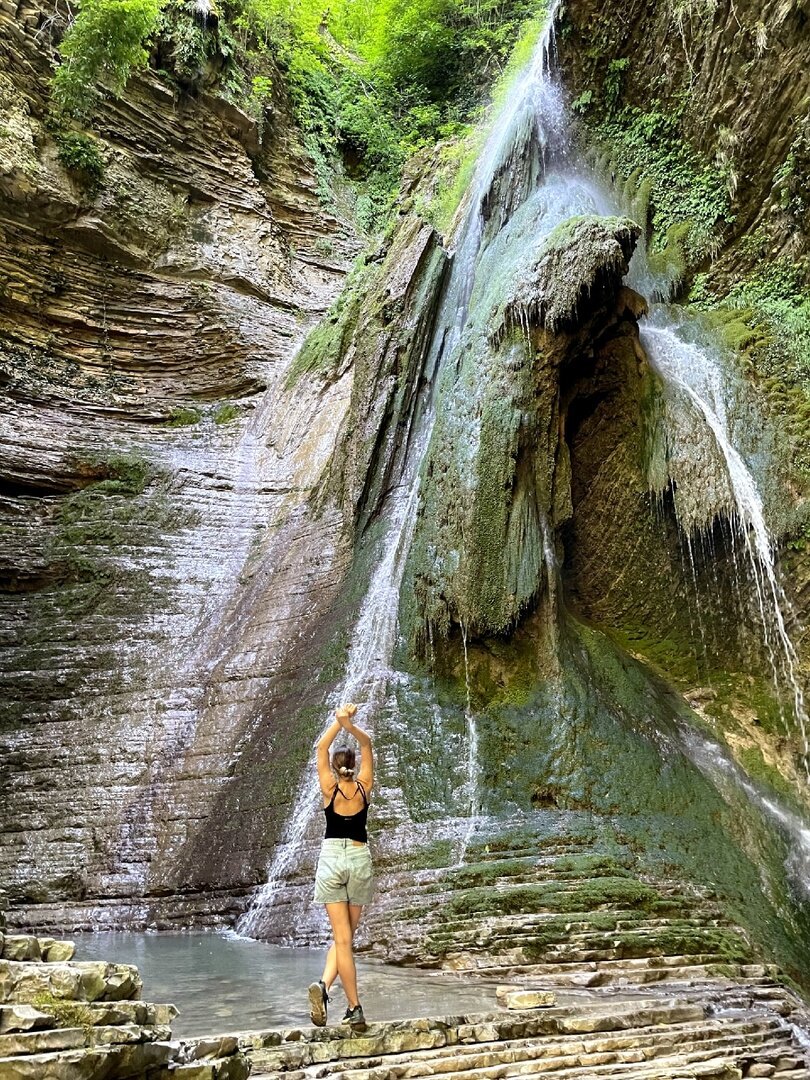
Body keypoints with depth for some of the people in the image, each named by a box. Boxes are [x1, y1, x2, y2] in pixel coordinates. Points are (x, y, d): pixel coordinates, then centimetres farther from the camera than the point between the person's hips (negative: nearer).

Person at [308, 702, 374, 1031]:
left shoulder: (329, 789, -3)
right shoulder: (363, 786, 0)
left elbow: (321, 747, 3)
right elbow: (367, 744, 4)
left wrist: (339, 721, -5)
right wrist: (351, 724, -12)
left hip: (331, 859, -1)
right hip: (360, 859, 1)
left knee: (342, 937, 1)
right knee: (346, 934, 13)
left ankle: (355, 1008, -7)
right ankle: (325, 984, -5)